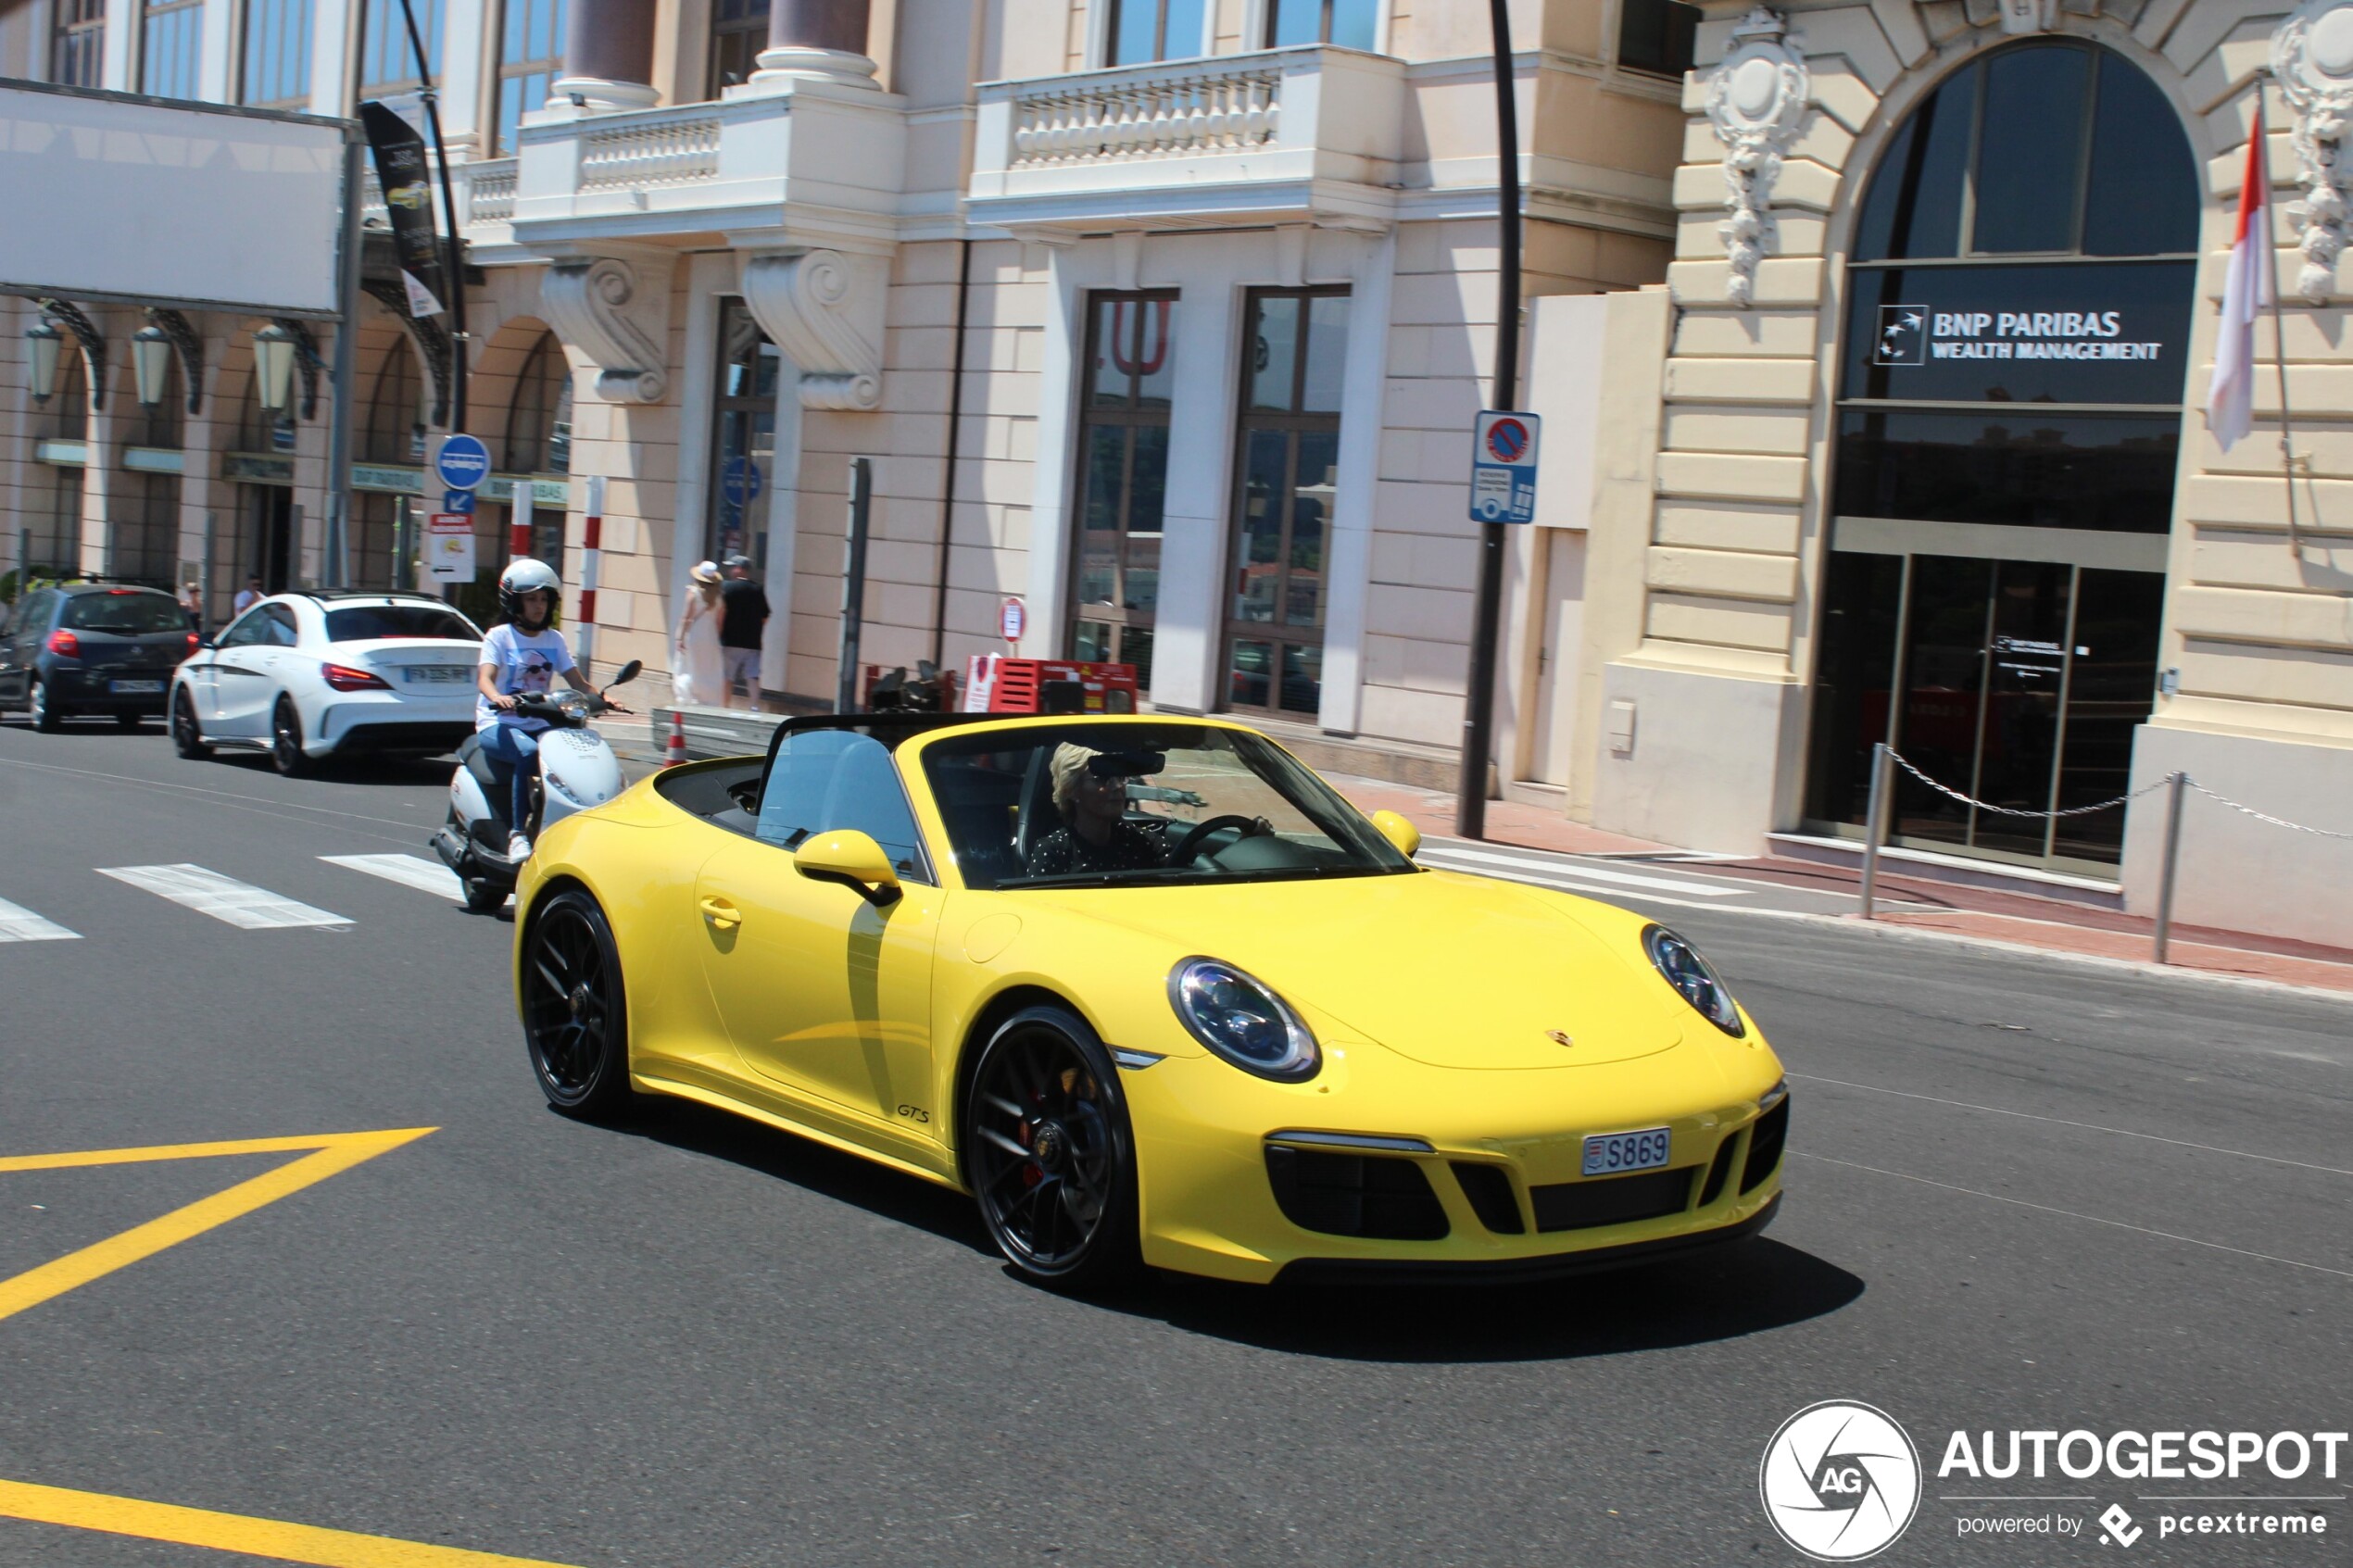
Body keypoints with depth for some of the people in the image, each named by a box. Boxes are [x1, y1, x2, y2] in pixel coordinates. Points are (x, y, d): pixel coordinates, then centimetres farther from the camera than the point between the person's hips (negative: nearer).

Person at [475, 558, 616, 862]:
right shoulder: (500, 636, 0)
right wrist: (498, 698, -39)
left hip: (540, 724, 4)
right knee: (527, 753, -37)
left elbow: (577, 682, 8)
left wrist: (602, 698, -14)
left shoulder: (554, 640, 15)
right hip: (499, 724, -4)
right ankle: (517, 833, -33)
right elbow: (485, 678, -15)